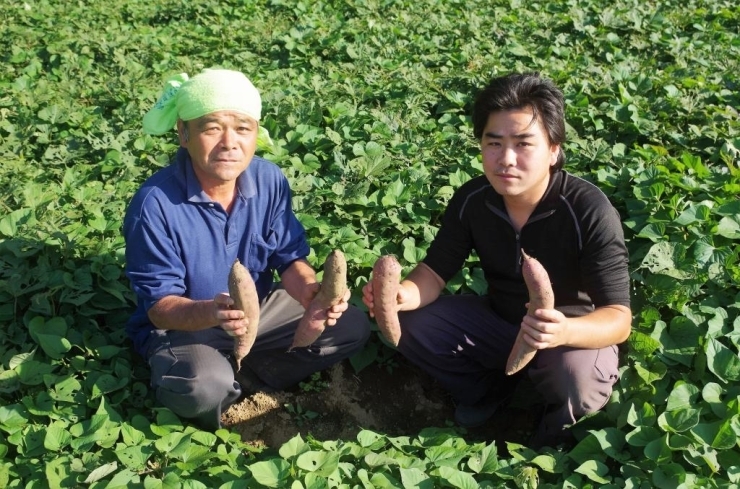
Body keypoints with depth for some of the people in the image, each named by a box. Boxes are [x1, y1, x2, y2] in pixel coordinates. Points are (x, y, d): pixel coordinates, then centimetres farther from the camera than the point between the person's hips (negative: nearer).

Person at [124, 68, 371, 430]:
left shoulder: (270, 180, -12)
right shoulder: (155, 203, -25)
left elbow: (289, 258, -4)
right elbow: (160, 306, -23)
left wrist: (310, 291, -29)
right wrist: (211, 312, -45)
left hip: (259, 310, 6)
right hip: (182, 326, -5)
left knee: (353, 327, -5)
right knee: (204, 390, -37)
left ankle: (235, 381, -3)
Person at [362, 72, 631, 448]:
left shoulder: (590, 211, -29)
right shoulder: (470, 199, -15)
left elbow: (619, 318, -29)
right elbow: (436, 270, -7)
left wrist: (565, 332, -52)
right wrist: (404, 293, -32)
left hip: (574, 335, -4)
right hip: (498, 321, 4)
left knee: (577, 383, -36)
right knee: (410, 326, -13)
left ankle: (558, 419, 2)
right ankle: (489, 386, 11)